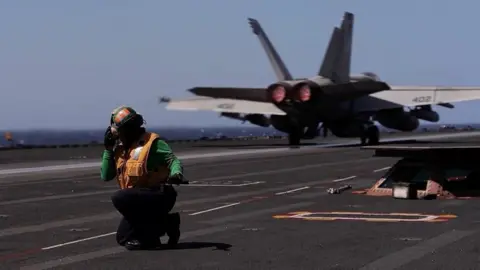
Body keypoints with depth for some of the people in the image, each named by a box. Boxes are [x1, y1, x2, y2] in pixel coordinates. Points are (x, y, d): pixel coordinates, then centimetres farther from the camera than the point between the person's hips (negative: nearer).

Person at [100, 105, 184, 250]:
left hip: (160, 196, -9)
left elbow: (172, 160, -18)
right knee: (123, 238, 8)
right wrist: (108, 149, 4)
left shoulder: (152, 143, -10)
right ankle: (166, 223, 16)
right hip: (141, 200, 9)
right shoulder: (121, 149, 12)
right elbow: (106, 176, 10)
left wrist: (176, 173, -40)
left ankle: (150, 237, -14)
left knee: (119, 198, -29)